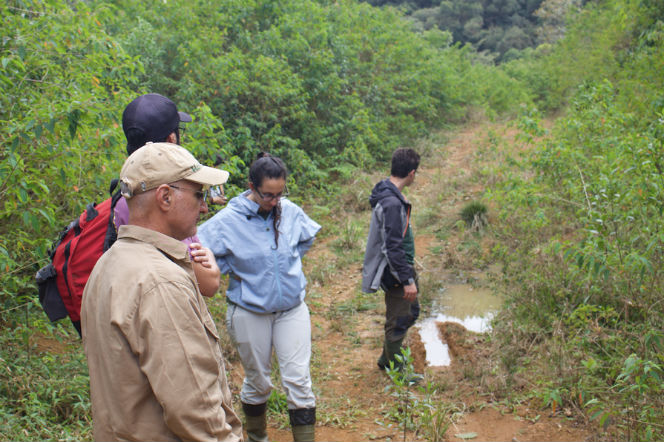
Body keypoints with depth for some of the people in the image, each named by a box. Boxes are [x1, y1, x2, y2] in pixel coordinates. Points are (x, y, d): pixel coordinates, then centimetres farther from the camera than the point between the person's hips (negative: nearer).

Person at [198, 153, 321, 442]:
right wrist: (233, 271, -9)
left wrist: (289, 261, 7)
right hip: (249, 313, -2)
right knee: (257, 382, 14)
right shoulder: (228, 220, -16)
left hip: (291, 308, 2)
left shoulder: (291, 211, -5)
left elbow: (309, 236, 16)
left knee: (298, 379, -2)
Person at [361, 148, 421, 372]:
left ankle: (386, 360, 36)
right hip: (395, 272, -10)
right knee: (398, 322, 4)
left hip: (403, 267, 10)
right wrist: (407, 280, -22)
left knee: (411, 312, 22)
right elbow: (392, 248, -27)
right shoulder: (392, 203, -27)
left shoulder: (388, 193, 6)